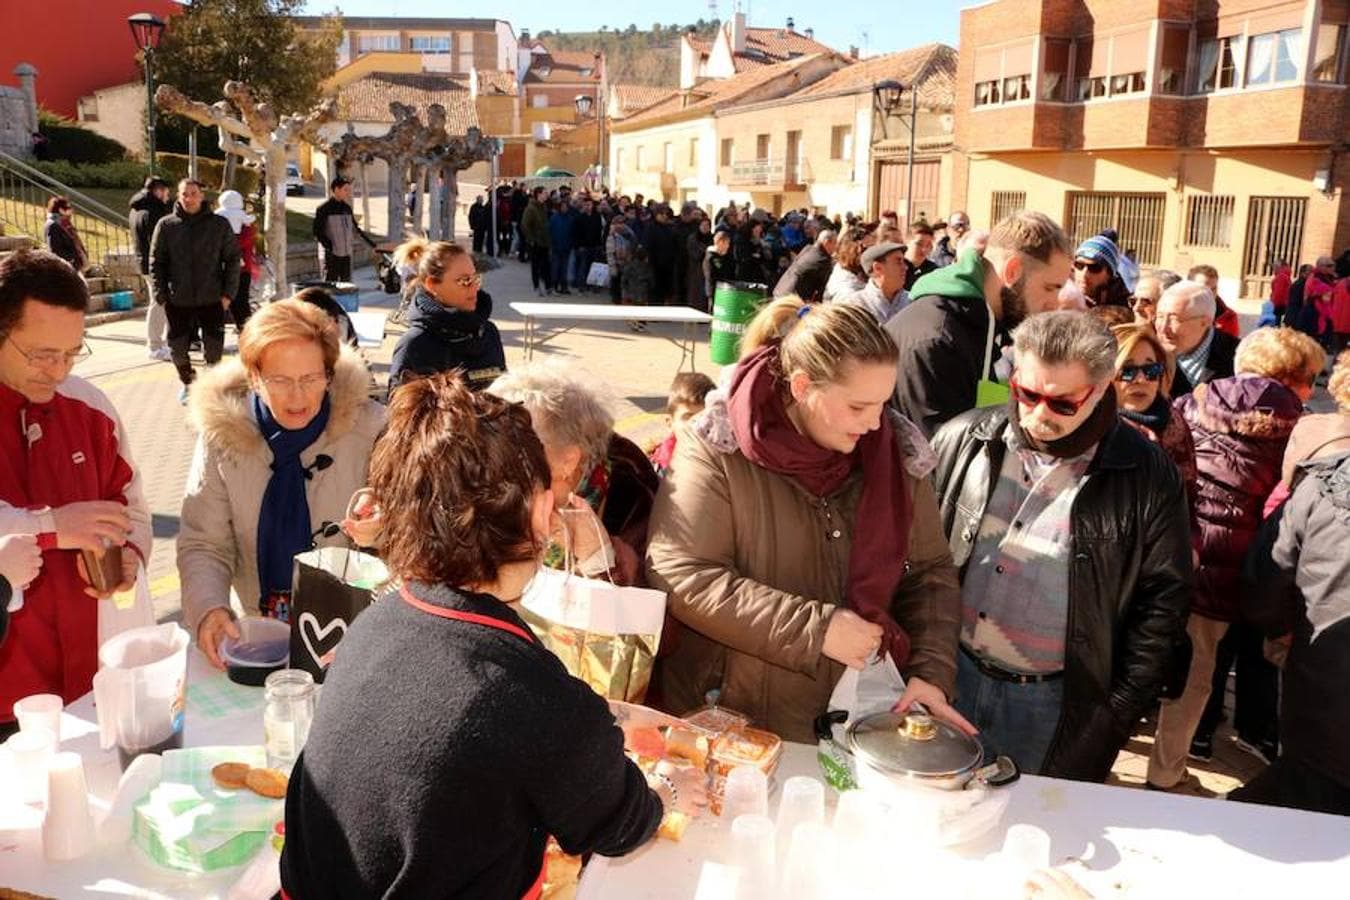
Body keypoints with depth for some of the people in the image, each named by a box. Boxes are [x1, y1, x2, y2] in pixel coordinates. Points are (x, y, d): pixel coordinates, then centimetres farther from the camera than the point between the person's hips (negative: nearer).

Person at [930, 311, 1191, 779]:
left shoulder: (1147, 478, -7)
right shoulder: (962, 440, -2)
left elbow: (1163, 601, -2)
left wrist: (1117, 713, -5)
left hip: (1055, 707, -2)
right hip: (947, 680, 2)